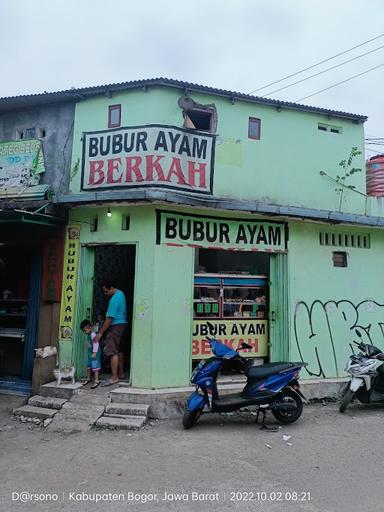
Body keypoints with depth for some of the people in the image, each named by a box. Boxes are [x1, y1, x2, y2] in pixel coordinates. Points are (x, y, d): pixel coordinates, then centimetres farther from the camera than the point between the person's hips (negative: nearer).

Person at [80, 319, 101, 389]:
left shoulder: (93, 334, -18)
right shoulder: (88, 335, 12)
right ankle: (88, 378, 34)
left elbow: (96, 344, -23)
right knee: (89, 366, 19)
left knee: (95, 366, -9)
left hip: (94, 353, -10)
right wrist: (90, 352, 18)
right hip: (90, 352, 10)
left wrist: (94, 353, -24)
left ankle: (96, 380, -6)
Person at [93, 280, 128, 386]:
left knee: (112, 351, -10)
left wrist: (100, 333, -18)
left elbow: (109, 319, -23)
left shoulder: (114, 300, -21)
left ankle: (114, 377, -11)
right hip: (123, 324, 10)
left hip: (116, 326, -10)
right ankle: (121, 373, 24)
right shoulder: (120, 293, 9)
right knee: (120, 350, 16)